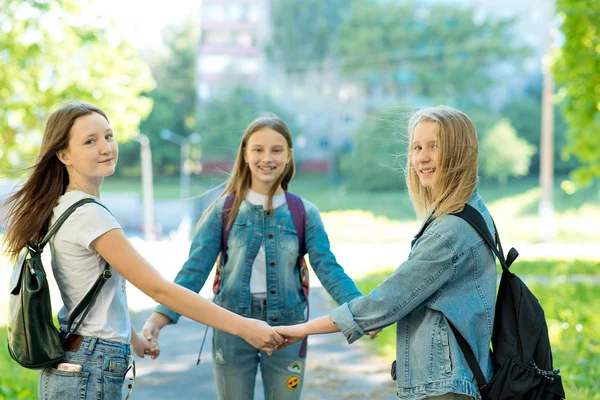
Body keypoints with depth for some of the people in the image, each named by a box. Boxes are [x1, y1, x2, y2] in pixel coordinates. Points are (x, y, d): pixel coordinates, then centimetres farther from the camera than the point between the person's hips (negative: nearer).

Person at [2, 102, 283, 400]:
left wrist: (131, 337, 27)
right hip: (88, 374, -9)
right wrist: (243, 326, -21)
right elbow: (158, 288, -23)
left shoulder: (65, 206, 9)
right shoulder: (88, 214, -20)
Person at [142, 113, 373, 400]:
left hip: (286, 328, 1)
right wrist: (160, 317, -22)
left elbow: (328, 269, -8)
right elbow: (194, 269, -8)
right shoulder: (224, 210, -3)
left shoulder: (304, 213, -1)